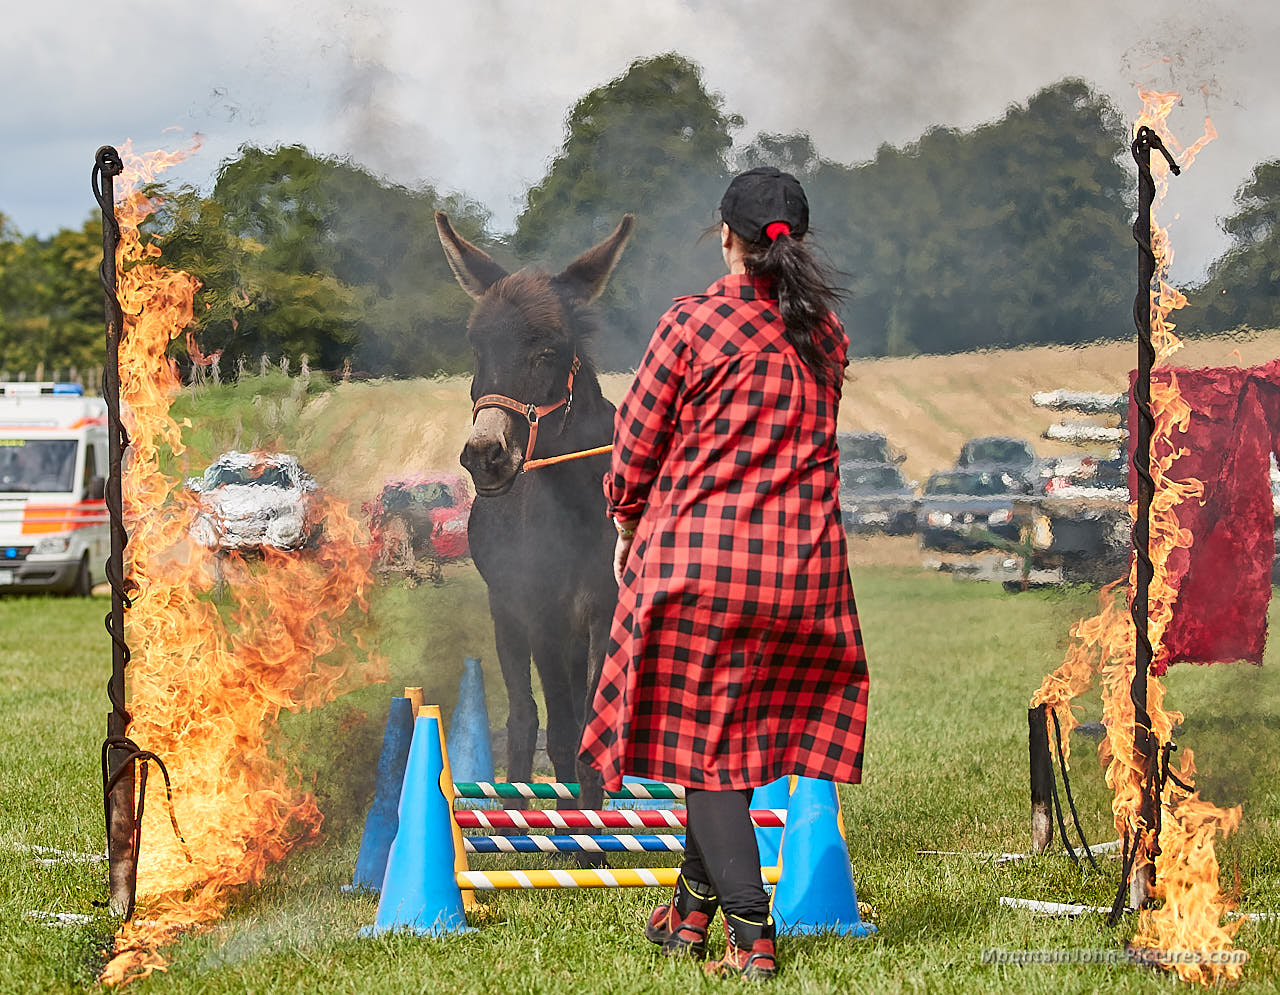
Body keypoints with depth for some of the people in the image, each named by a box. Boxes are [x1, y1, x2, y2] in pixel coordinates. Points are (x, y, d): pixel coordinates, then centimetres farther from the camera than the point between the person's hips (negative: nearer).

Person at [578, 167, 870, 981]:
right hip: (803, 562, 5)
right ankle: (695, 905, 26)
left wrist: (630, 527, 15)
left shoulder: (692, 324, -8)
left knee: (705, 737, 0)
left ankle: (751, 932, -8)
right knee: (737, 728, 17)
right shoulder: (826, 332, 8)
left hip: (697, 549, -5)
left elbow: (636, 445, -3)